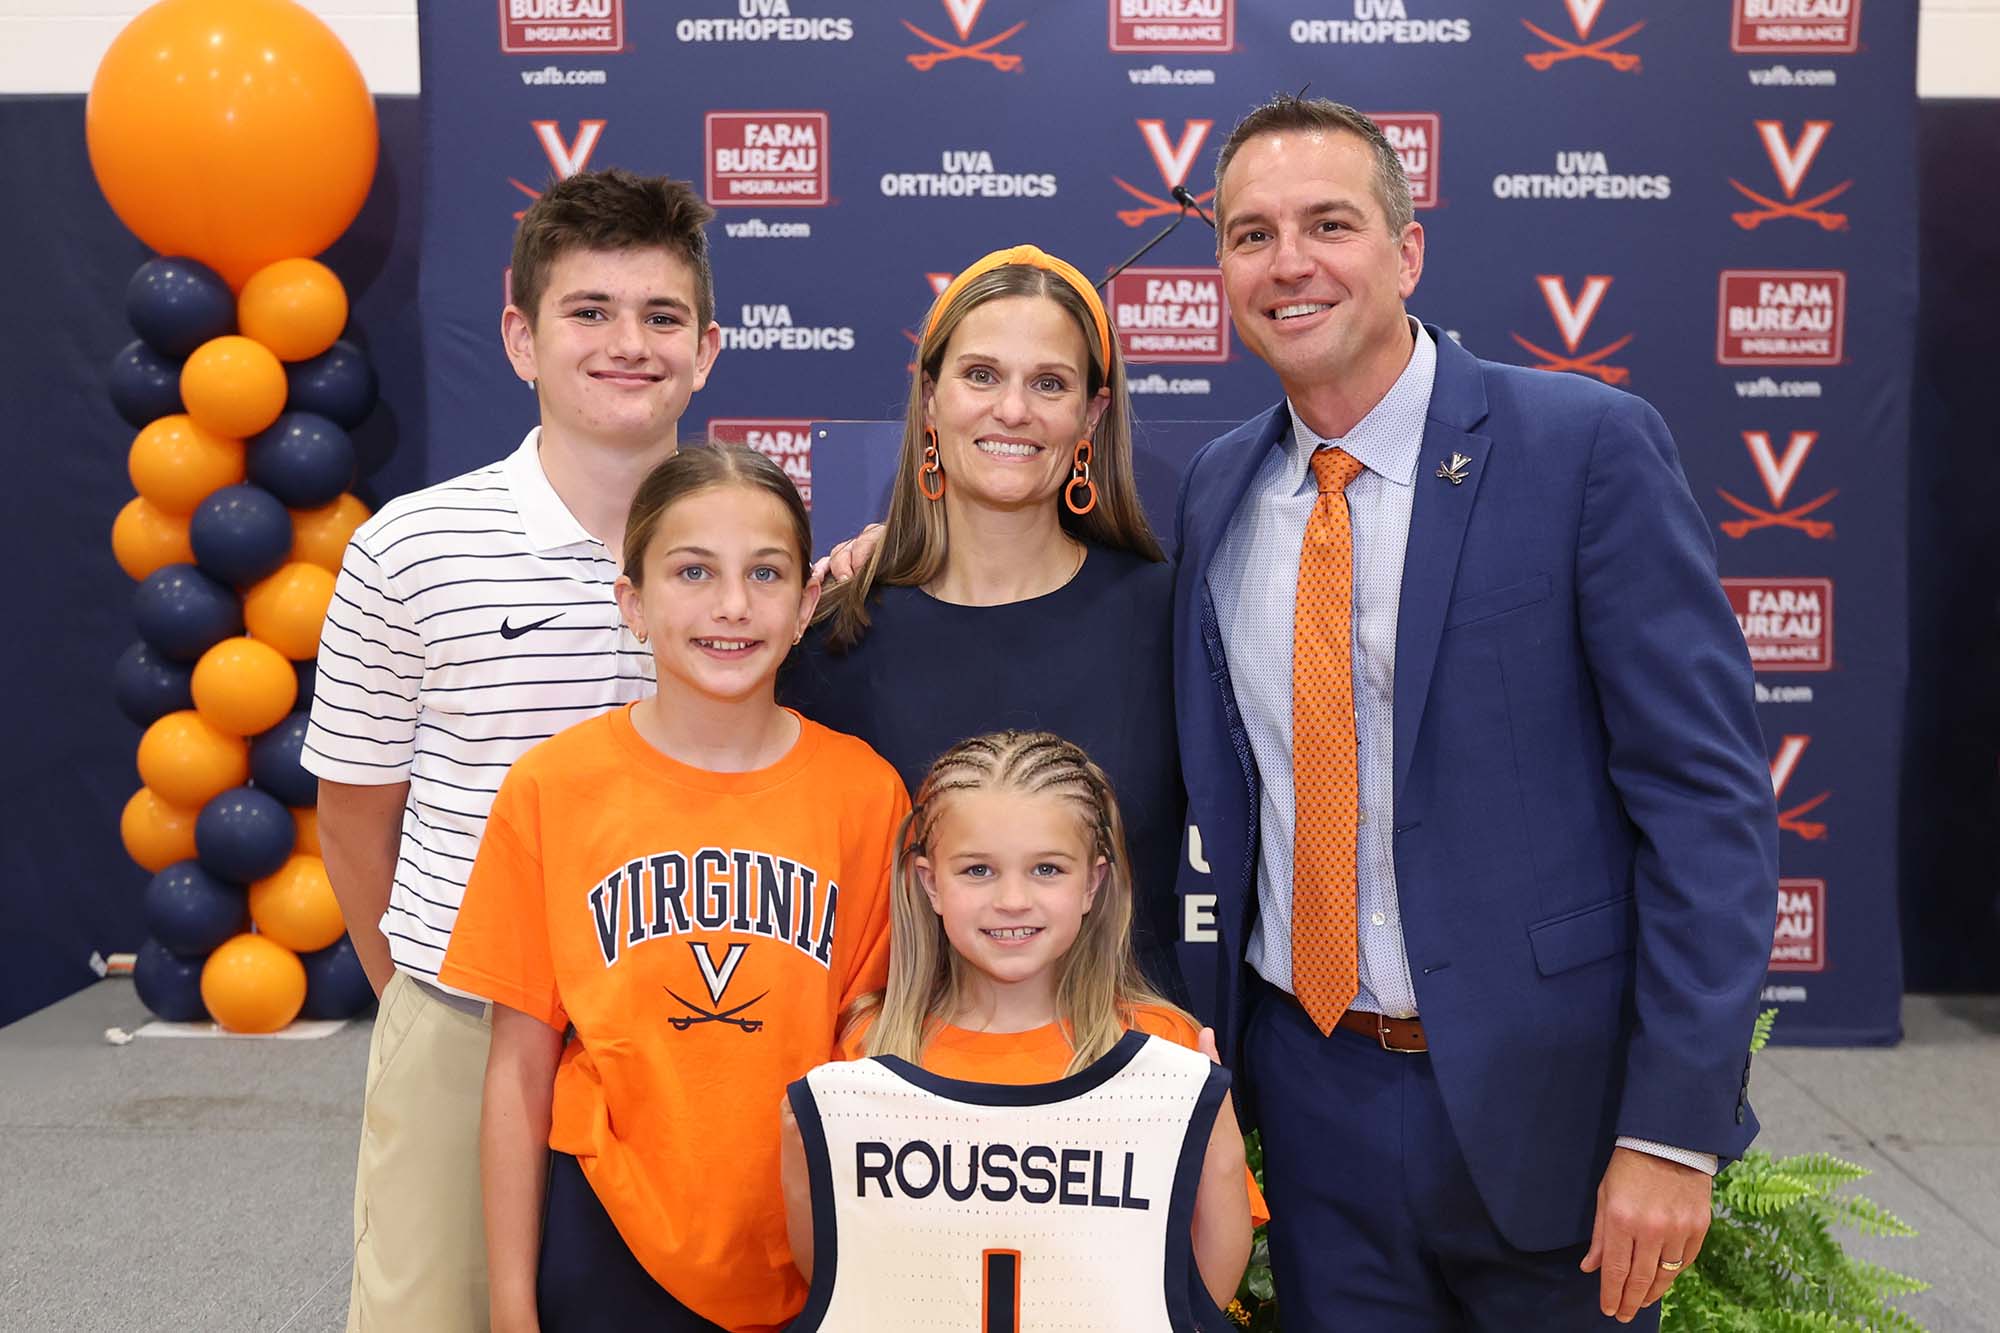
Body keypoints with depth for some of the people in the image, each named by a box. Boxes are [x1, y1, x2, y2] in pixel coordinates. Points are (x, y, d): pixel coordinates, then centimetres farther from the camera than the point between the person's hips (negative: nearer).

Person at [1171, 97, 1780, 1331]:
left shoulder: (1590, 445, -11)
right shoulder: (1219, 489, 4)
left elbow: (1710, 794, -13)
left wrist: (1673, 1127, -15)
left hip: (1544, 1090, -3)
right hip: (1312, 1089, 4)